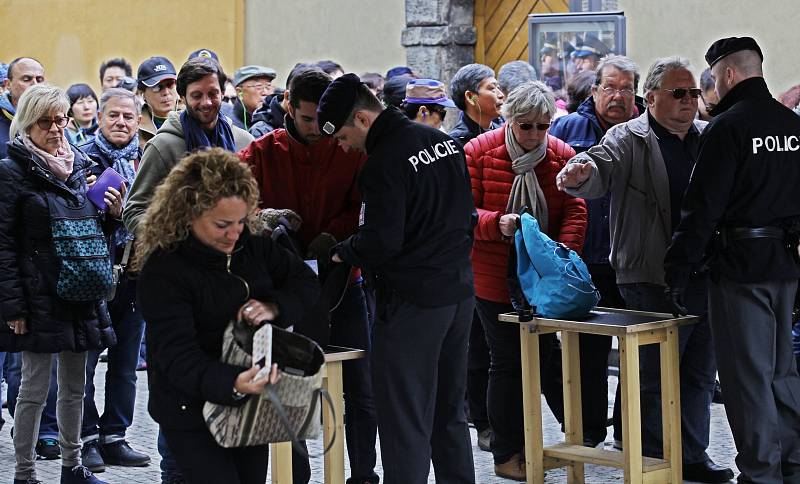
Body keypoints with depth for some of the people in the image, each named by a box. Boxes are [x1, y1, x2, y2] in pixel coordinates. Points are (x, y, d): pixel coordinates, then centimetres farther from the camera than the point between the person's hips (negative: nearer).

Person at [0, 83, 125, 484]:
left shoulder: (78, 165, 12)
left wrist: (113, 213, 0)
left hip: (80, 296, 6)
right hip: (39, 299, -6)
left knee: (74, 385, 14)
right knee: (34, 388, -1)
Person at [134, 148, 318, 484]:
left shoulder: (250, 245, 0)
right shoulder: (162, 272, -22)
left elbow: (305, 282, 7)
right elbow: (177, 356, -30)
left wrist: (274, 308, -16)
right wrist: (231, 384, -47)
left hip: (251, 404, 7)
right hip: (193, 412, -7)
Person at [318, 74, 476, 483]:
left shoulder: (384, 164, -18)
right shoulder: (444, 142, 10)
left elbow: (380, 241, -22)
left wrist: (341, 251, -5)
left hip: (411, 302, -9)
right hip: (460, 291, 9)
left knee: (405, 420, -3)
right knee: (449, 411, 18)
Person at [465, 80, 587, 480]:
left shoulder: (561, 155, 1)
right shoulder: (479, 152, -7)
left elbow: (574, 211, -2)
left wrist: (565, 249, -20)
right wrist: (496, 224, -29)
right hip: (495, 278, -2)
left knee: (549, 356, 9)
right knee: (507, 362, 4)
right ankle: (507, 455, 14)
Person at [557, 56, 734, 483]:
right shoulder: (628, 140, -6)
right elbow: (600, 168, -24)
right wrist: (580, 174, -46)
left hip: (704, 274, 6)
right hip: (654, 281, -6)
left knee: (699, 374, 16)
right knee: (656, 377, 0)